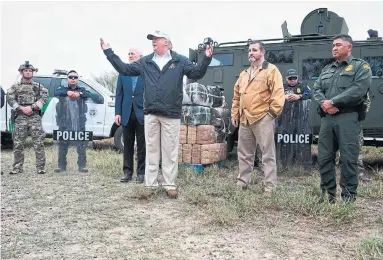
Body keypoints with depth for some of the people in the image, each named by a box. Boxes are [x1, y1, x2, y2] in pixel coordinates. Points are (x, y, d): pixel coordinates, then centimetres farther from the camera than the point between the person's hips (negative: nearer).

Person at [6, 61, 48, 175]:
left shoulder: (38, 86, 12)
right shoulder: (15, 87, 13)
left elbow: (44, 97, -2)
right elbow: (9, 98, 2)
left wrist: (31, 107, -12)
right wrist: (22, 108, -11)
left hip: (35, 117, -1)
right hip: (20, 117, 1)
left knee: (38, 143, -6)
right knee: (18, 144, 2)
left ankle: (41, 167, -2)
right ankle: (18, 167, 12)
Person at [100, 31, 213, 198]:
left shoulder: (179, 61, 5)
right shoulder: (145, 62, 11)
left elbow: (196, 73, -2)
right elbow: (125, 69, 12)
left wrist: (206, 58, -18)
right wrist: (108, 52, 10)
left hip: (171, 114, -2)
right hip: (150, 114, 3)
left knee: (170, 151, 4)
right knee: (151, 150, 9)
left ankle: (170, 185, 14)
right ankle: (150, 184, 17)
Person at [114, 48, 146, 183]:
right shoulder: (123, 73, 10)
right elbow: (119, 94, 7)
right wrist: (118, 112, 0)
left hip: (142, 114, -3)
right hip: (127, 113, 3)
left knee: (141, 145, 4)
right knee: (127, 145, 8)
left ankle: (141, 172, 13)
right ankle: (127, 172, 16)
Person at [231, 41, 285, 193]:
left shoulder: (271, 70, -2)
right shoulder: (244, 74, 20)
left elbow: (278, 93, -10)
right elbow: (237, 96, 22)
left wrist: (273, 111, -15)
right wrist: (235, 113, 15)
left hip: (263, 118, -7)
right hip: (245, 119, 7)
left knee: (268, 155, -2)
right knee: (244, 154, 13)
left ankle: (270, 187, 4)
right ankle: (242, 183, 24)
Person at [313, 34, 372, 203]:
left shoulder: (361, 66, 4)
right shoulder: (326, 69, 23)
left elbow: (358, 90, -12)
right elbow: (317, 90, 12)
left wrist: (332, 102, -14)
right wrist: (323, 103, -9)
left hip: (349, 118, -6)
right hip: (327, 118, 6)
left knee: (348, 158, -4)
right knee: (324, 157, 5)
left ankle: (349, 195, 6)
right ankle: (328, 192, 16)